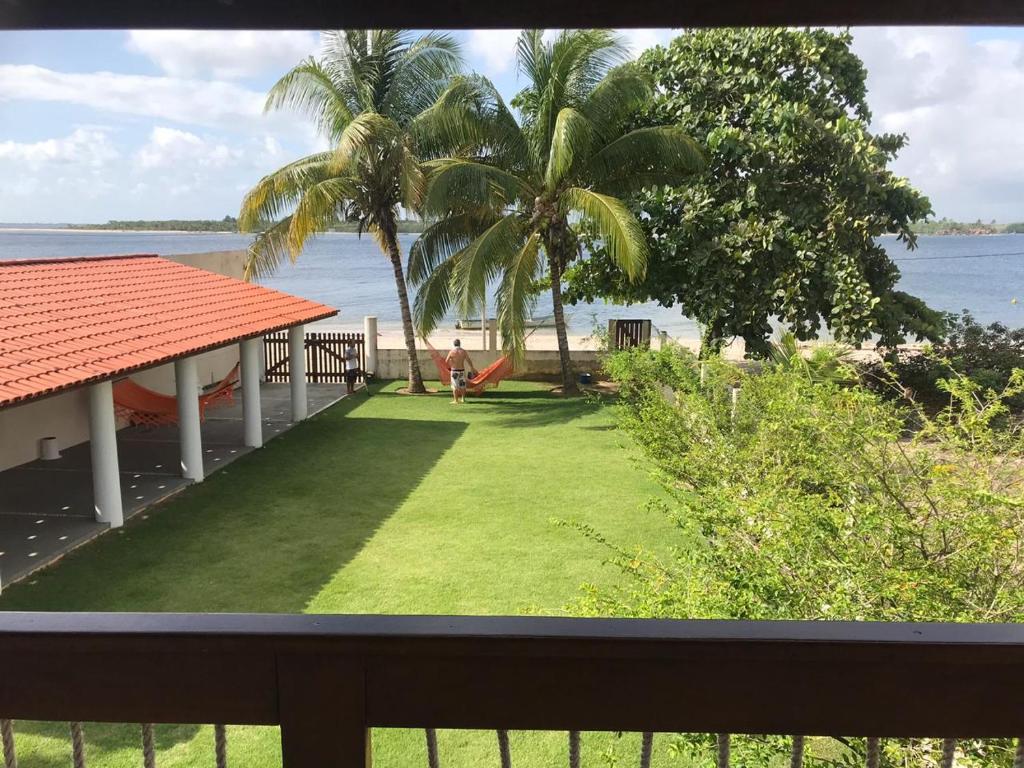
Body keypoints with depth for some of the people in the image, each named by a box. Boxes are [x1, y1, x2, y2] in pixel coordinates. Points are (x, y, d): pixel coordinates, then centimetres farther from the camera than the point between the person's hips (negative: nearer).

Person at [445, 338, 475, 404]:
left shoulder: (452, 352, -9)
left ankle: (455, 400, 2)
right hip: (462, 370, 3)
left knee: (455, 386, 3)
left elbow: (446, 361, -2)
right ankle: (463, 399, 19)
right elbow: (469, 361, -1)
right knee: (462, 385, 15)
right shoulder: (464, 351, -1)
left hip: (454, 371, -3)